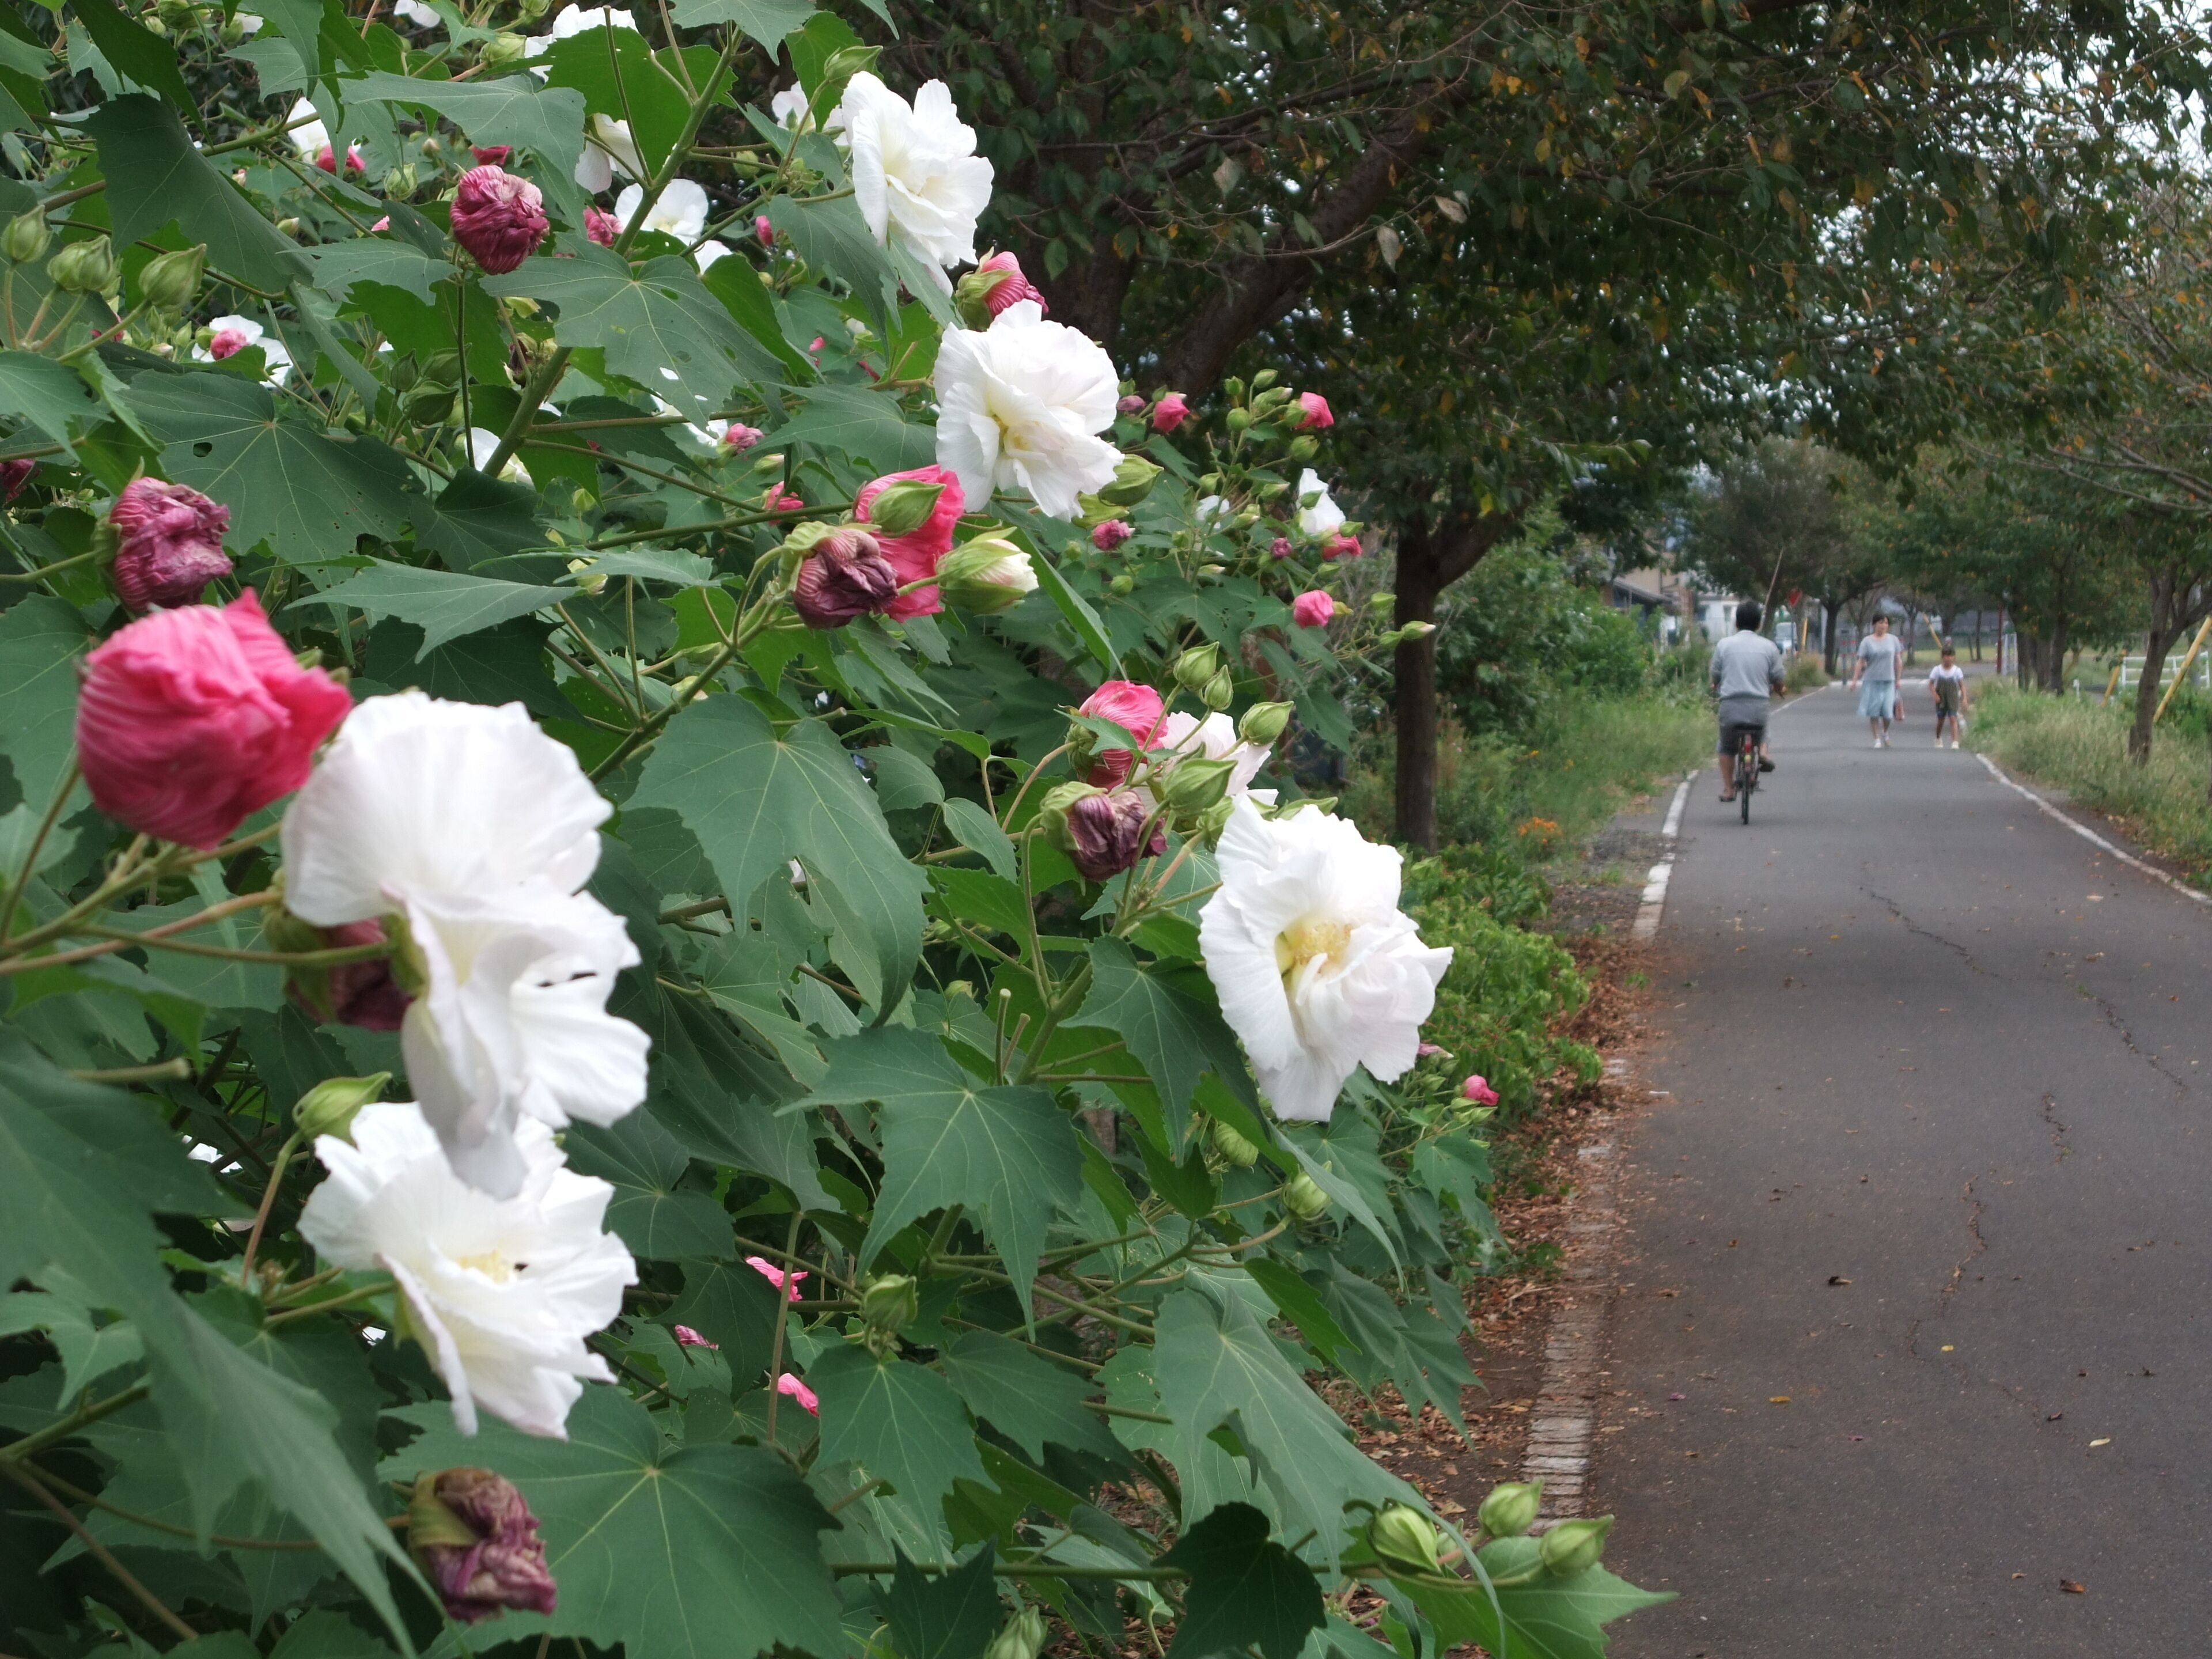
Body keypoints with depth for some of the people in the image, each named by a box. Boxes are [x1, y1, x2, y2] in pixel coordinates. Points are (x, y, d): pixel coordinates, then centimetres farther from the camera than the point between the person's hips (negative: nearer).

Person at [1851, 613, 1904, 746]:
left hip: (1888, 681, 1)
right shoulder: (1867, 642, 1)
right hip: (1872, 680, -1)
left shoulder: (1893, 640, 7)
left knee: (1888, 711, -4)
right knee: (1874, 712, -2)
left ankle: (1885, 732, 24)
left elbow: (1897, 660, 11)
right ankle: (1877, 739, 6)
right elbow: (1861, 662, -1)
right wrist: (1855, 679, -9)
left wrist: (1898, 680, 8)